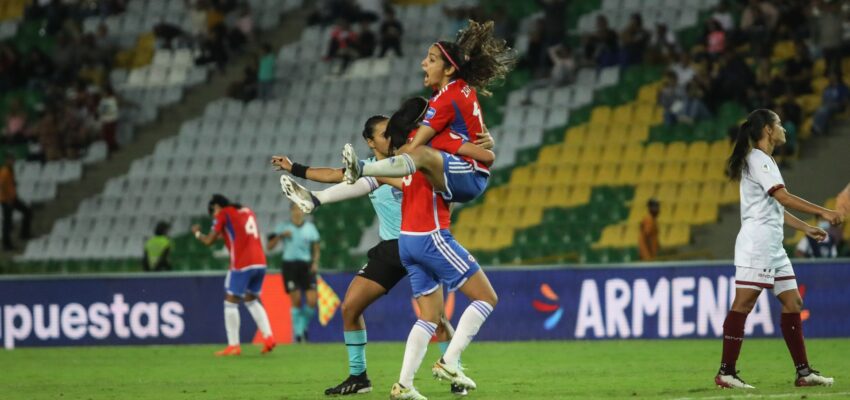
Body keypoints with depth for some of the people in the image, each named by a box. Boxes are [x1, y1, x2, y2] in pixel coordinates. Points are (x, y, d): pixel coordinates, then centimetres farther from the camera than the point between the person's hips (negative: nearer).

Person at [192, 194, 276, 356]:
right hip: (260, 262, 7)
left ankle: (233, 346, -3)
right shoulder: (247, 211, 21)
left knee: (231, 302, 1)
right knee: (251, 300, 18)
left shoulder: (223, 214, 2)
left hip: (242, 264, -7)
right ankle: (268, 337, 3)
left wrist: (197, 233, 20)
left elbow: (209, 241, 2)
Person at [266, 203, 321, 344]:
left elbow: (316, 248, 17)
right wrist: (280, 236, -14)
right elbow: (269, 247, 1)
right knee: (296, 301, -8)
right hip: (289, 265, -2)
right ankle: (298, 333, 5)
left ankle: (304, 327, 15)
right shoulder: (283, 227, 3)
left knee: (312, 300, -10)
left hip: (306, 265, 2)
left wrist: (315, 262, -1)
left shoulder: (310, 227, 9)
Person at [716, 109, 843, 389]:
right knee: (743, 304, -11)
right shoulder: (757, 160, -10)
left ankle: (803, 372, 8)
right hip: (756, 242, -10)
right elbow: (784, 197, -20)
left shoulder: (766, 161, 21)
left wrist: (805, 228, 21)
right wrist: (822, 213, -20)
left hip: (773, 245, 10)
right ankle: (726, 372, -11)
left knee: (792, 303, 7)